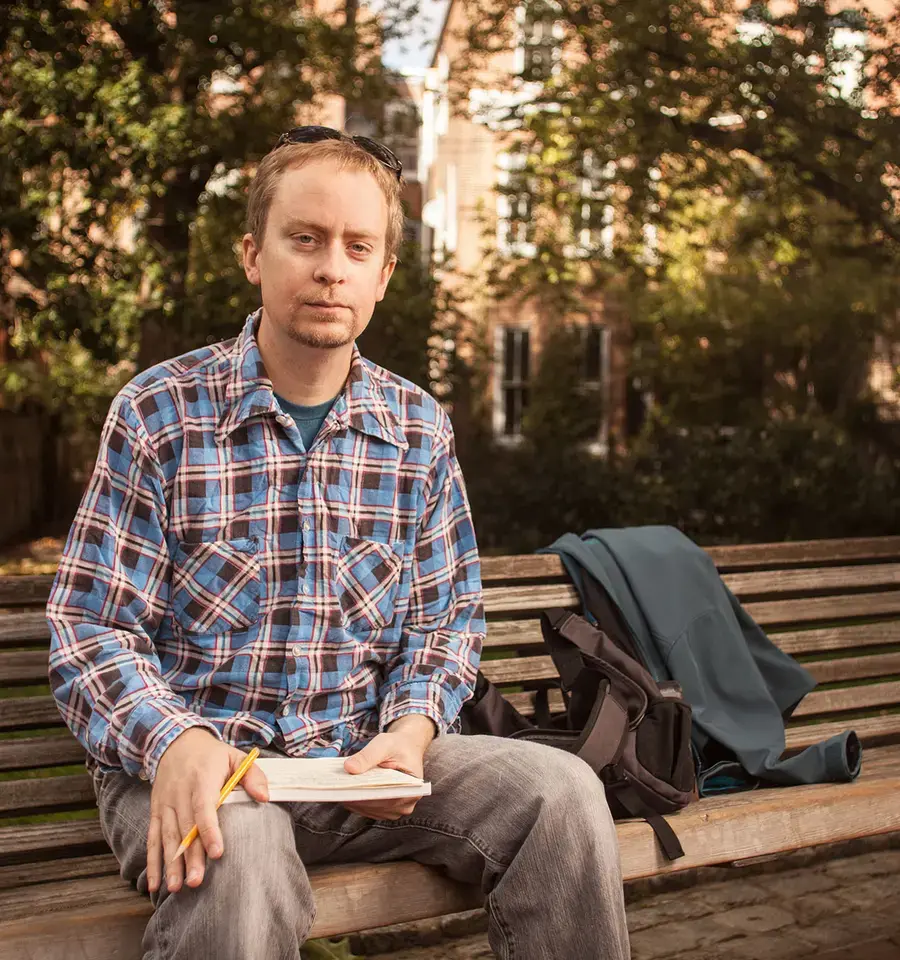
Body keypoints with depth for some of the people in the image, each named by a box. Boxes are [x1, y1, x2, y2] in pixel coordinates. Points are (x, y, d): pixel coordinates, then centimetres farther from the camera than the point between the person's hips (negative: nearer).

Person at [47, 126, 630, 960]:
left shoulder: (420, 429, 6)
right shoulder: (157, 414, -5)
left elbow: (447, 613, 11)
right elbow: (90, 631, -6)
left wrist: (412, 726, -10)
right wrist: (176, 742, -26)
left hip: (362, 760, 4)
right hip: (195, 765, -4)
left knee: (563, 792, -18)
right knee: (234, 856, -39)